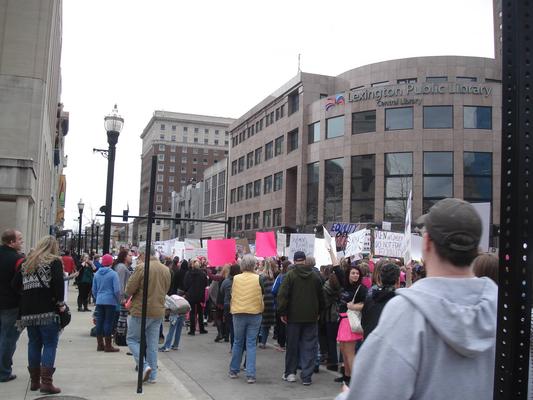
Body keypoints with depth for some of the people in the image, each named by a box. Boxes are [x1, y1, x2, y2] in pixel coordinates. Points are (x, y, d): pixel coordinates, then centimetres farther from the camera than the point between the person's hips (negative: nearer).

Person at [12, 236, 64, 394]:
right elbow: (58, 282, -15)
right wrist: (60, 303, -9)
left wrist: (28, 293, 15)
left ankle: (34, 381, 20)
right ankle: (46, 383, -5)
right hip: (48, 310, -5)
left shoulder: (27, 262, 16)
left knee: (34, 344, 14)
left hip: (28, 310, 6)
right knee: (50, 344, -1)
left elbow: (16, 284, 10)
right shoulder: (54, 261, -1)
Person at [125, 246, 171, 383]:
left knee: (132, 339, 9)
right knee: (153, 344, 13)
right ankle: (152, 375, 16)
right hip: (158, 312, 6)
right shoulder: (166, 270, 6)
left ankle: (144, 366, -7)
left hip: (141, 311, -6)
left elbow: (129, 290, -12)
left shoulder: (141, 268, -14)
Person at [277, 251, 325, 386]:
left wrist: (282, 312, -3)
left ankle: (290, 373, 20)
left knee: (292, 345, 11)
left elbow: (282, 295, -11)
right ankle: (307, 376, 2)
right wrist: (318, 313, 21)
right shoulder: (315, 276, 4)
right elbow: (321, 296, 12)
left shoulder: (290, 275, -6)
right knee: (309, 347, 4)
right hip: (311, 317, 2)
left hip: (294, 316, -1)